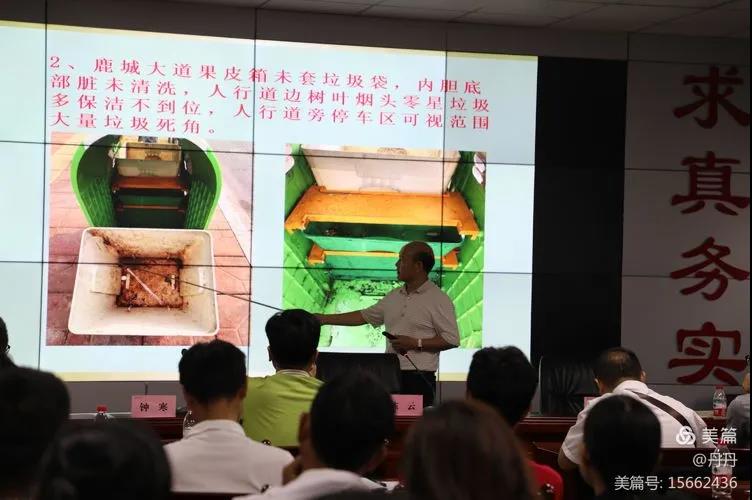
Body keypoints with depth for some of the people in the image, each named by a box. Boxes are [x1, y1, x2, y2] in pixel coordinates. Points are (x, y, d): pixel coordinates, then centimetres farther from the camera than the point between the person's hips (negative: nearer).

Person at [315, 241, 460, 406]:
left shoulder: (439, 299, -5)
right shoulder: (394, 296, 16)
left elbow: (452, 339, -9)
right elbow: (364, 316, 24)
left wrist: (415, 343, -14)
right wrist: (325, 319, 23)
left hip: (419, 378, -6)